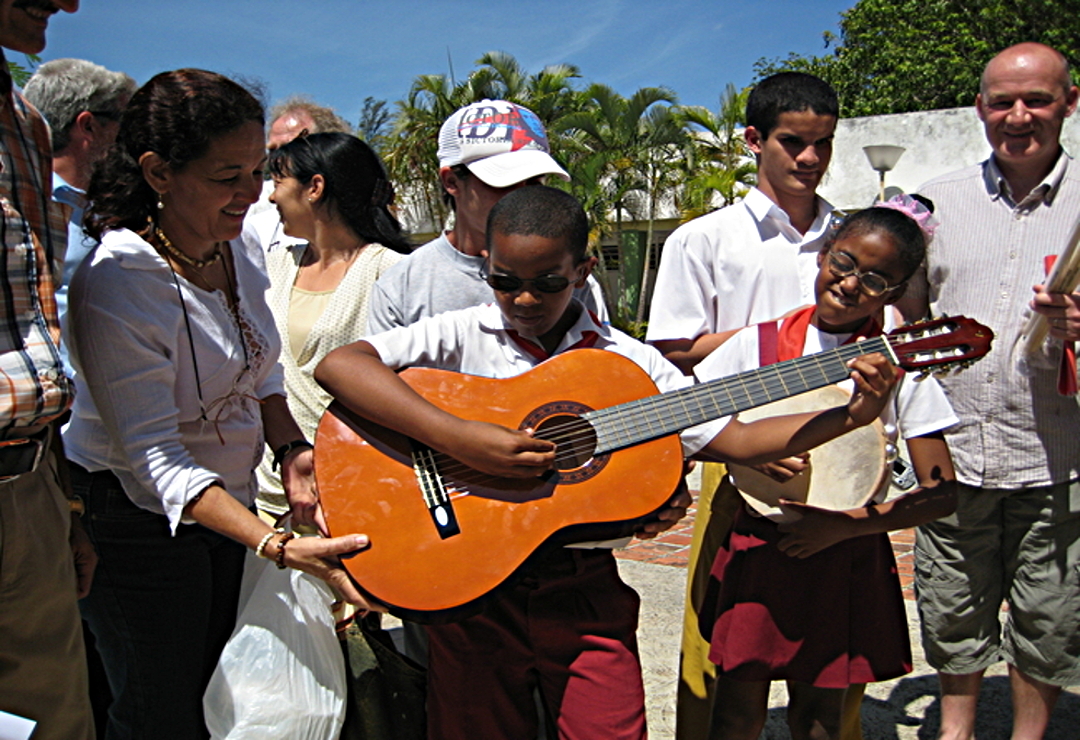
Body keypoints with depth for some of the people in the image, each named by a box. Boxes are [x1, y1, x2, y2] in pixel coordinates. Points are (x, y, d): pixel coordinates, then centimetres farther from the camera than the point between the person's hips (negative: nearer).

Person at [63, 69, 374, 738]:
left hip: (229, 504, 7)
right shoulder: (115, 284, -27)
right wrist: (279, 548, -37)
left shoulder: (242, 249, -4)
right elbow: (154, 456, -28)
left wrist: (292, 450, -9)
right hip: (140, 521, -7)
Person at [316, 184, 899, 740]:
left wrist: (852, 416, -10)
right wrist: (459, 440, -29)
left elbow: (736, 440, 1)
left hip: (587, 591, 1)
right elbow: (338, 365, -21)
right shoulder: (463, 335, -6)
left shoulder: (629, 363, 0)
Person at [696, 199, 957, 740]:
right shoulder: (758, 344, -2)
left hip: (847, 562, 0)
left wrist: (845, 526, -16)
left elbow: (942, 493, -5)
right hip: (754, 548, 0)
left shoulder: (901, 367, -4)